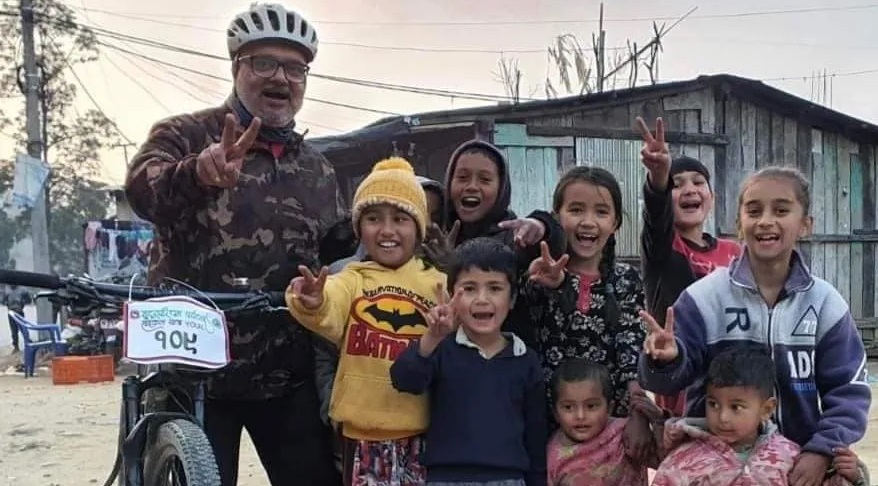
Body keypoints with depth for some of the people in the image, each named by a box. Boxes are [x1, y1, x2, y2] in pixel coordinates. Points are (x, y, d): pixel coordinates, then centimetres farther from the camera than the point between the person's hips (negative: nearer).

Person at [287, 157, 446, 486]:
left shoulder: (438, 282, 4)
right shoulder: (353, 278, 2)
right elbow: (329, 314, -20)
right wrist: (312, 304, -41)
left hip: (421, 430, 1)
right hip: (364, 430, 0)